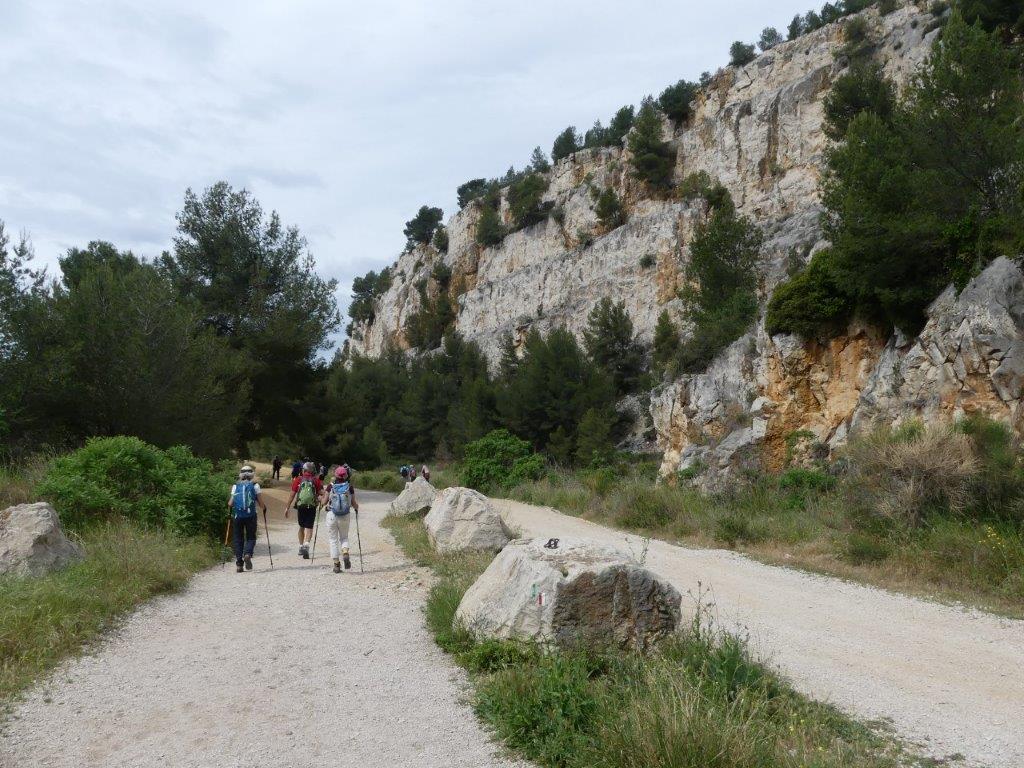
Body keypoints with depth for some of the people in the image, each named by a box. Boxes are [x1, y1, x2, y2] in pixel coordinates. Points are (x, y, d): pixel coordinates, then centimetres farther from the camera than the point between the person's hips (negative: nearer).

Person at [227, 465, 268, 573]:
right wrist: (264, 508, 18)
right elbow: (261, 502, -2)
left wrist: (230, 509, 22)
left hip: (237, 516, 1)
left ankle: (239, 563, 3)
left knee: (237, 539, 10)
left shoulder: (235, 486, 6)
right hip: (250, 515, -1)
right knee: (251, 537, 11)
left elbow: (230, 503, 1)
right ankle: (247, 554, -18)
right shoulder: (255, 486, 2)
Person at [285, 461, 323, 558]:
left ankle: (301, 547, 24)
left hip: (300, 506, 2)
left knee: (301, 527, 19)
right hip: (312, 507, -2)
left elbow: (292, 495, 2)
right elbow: (322, 493, -7)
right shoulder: (316, 480, 2)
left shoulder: (298, 480, 4)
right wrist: (318, 499, 13)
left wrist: (287, 508, 6)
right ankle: (306, 544, -22)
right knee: (309, 528, 0)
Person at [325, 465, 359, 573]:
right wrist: (357, 508, 22)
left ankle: (336, 564, 7)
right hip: (345, 516, 1)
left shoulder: (331, 487, -7)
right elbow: (354, 503, 0)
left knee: (333, 540, 10)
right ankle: (345, 553, -11)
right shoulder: (349, 488, -4)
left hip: (332, 515, -1)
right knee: (344, 537, 18)